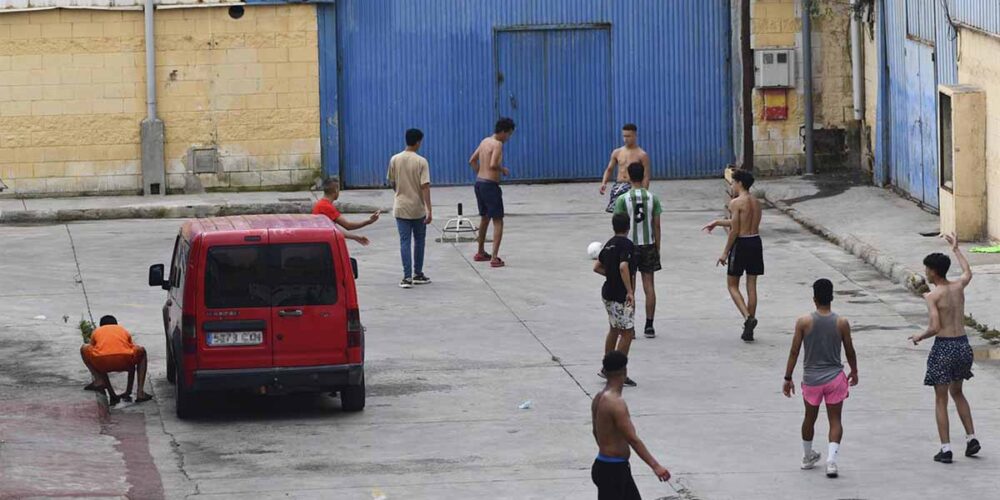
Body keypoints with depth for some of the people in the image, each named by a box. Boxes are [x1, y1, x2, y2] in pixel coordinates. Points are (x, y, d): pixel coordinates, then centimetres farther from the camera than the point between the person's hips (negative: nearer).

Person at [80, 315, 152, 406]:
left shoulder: (97, 332, 33)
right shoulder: (123, 331, 36)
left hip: (103, 361, 0)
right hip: (124, 360, 0)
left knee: (84, 349, 33)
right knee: (141, 351, 35)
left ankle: (99, 380, 13)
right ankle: (140, 392, 21)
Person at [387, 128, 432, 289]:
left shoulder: (395, 160, -1)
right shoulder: (421, 161, -11)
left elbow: (392, 183, 9)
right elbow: (425, 186, -15)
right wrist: (429, 210, -14)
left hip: (401, 208, 2)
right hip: (418, 208, -2)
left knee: (404, 242, 1)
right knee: (419, 241, 15)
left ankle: (407, 277, -7)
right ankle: (418, 274, 23)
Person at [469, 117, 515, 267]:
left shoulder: (485, 141, 11)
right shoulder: (498, 144, -15)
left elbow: (472, 161, 20)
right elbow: (493, 165, -27)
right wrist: (503, 169, -8)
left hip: (479, 182, 9)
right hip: (490, 185, -9)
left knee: (485, 218, 25)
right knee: (498, 221, -4)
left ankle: (481, 252, 37)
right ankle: (494, 258, -13)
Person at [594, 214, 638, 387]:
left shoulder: (609, 244, 9)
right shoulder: (626, 245, -16)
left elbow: (597, 267, 16)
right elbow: (623, 267, -30)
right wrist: (630, 291, -30)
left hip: (608, 293, 9)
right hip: (620, 296, -9)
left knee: (614, 330, 21)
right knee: (627, 333, -3)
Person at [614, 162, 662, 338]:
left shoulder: (623, 199, -10)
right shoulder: (652, 198, -3)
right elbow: (657, 225, 0)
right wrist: (657, 248, 10)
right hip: (648, 244, 2)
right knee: (649, 286, 6)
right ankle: (649, 326, 7)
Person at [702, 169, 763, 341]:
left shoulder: (736, 203, -13)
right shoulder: (756, 203, 11)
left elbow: (735, 230, -16)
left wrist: (725, 252, -10)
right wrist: (717, 222, 32)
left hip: (741, 243, -7)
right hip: (755, 243, 7)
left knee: (732, 285, 7)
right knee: (751, 286, 9)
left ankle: (747, 317, -13)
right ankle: (749, 330, 11)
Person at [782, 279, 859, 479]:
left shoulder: (804, 322, -9)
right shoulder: (842, 323, -7)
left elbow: (794, 351, -6)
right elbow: (850, 351, 3)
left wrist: (788, 378, 3)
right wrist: (854, 372, 21)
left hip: (811, 378, 1)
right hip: (835, 377, -1)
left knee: (810, 418, 20)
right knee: (835, 420, 4)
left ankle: (807, 457, 36)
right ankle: (831, 458, -14)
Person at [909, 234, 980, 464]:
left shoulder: (933, 296, -14)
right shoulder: (958, 287, 4)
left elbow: (935, 327, -21)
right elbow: (968, 272, 28)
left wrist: (919, 337, -1)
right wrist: (956, 249, 40)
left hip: (944, 347, -6)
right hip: (963, 344, 6)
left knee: (941, 399, 4)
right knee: (957, 393, 25)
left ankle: (946, 449, 2)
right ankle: (971, 438, 19)